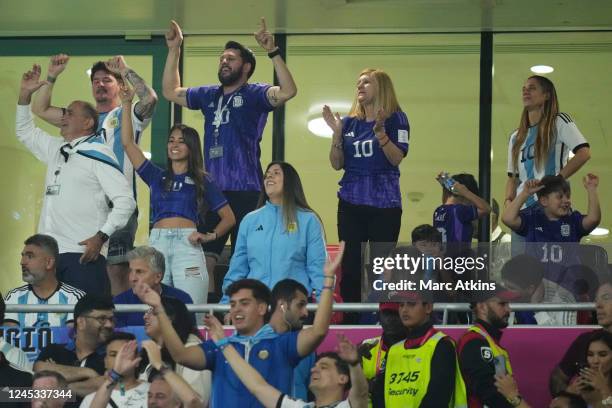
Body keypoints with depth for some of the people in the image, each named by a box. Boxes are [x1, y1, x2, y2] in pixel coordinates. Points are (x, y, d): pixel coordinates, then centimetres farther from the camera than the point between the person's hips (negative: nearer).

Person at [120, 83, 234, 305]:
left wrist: (210, 236, -4)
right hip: (157, 242, 2)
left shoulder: (202, 181, 13)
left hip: (187, 245, -2)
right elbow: (128, 143, 16)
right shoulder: (157, 177, 19)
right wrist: (126, 104, 13)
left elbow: (229, 217, 14)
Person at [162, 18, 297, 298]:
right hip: (212, 190, 6)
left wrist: (273, 53, -26)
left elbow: (288, 91, -19)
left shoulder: (254, 95, -2)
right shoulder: (208, 95, 17)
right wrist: (174, 51, 19)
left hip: (245, 190, -6)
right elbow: (171, 92, 26)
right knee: (203, 258, 5)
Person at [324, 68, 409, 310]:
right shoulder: (350, 122, 11)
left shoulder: (395, 119, 0)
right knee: (350, 266, 2)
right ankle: (350, 319, 6)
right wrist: (336, 133, -4)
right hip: (351, 203, 4)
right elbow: (337, 164, 8)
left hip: (384, 204, -4)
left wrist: (379, 131, -22)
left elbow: (397, 158, -11)